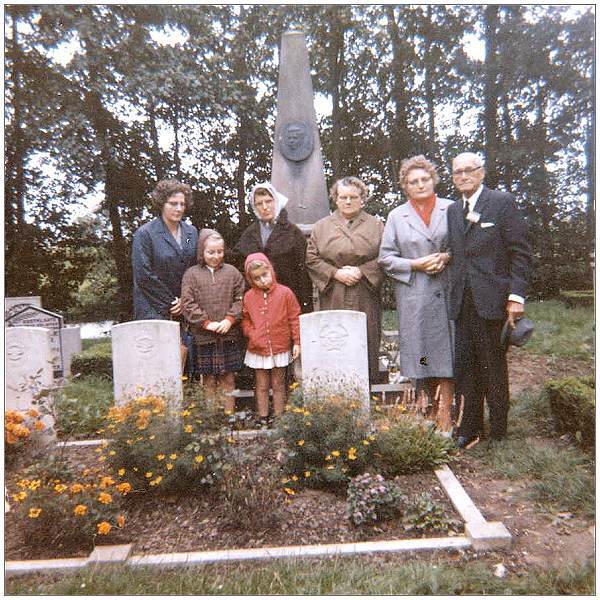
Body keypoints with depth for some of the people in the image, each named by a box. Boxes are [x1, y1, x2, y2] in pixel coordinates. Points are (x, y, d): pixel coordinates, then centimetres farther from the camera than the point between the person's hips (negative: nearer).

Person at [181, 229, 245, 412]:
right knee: (208, 378, 7)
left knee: (228, 377, 9)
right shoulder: (191, 274, 1)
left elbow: (240, 299, 4)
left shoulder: (232, 272, 6)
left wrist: (230, 319, -10)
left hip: (230, 334, 1)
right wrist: (207, 323, -11)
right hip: (204, 336, -1)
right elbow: (188, 303, -5)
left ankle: (229, 413, 19)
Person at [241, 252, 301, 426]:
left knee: (278, 385, 13)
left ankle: (279, 418, 25)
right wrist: (251, 334, -8)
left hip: (280, 348, -1)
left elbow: (295, 318, -4)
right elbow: (245, 319, 8)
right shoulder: (248, 297, -3)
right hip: (258, 350, 2)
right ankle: (263, 419, 25)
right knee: (262, 386, 13)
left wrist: (297, 342, -5)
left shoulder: (285, 293, -9)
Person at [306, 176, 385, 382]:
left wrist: (361, 272, -10)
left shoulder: (375, 225, 8)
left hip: (365, 297, 0)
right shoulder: (321, 227, 10)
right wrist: (335, 273, -7)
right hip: (333, 298, 0)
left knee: (366, 341, 1)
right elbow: (312, 259, 5)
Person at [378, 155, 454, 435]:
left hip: (447, 293, -1)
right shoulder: (396, 216, 8)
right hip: (412, 295, 1)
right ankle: (435, 407, 25)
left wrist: (447, 257, -9)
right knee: (420, 353, 6)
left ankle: (445, 417, 7)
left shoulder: (451, 209, 6)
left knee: (445, 351, -1)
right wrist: (415, 264, -8)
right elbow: (385, 258, 4)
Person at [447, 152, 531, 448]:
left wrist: (517, 296, -13)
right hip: (462, 302, 5)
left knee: (493, 368, 5)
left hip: (493, 300, -5)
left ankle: (497, 432, 21)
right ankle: (469, 428, 22)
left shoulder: (503, 202, -1)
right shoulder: (452, 211, 15)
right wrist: (454, 295, 7)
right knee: (465, 367, 8)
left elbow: (520, 253, -6)